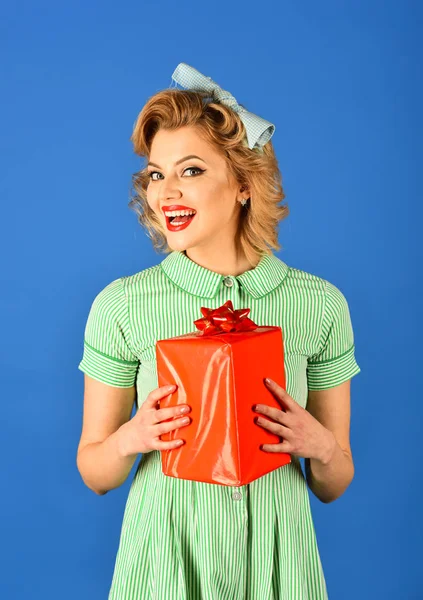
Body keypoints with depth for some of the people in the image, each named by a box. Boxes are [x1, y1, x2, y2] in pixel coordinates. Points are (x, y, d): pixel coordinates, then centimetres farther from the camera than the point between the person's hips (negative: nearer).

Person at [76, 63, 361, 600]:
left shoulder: (321, 304, -8)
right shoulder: (121, 305, -11)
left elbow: (333, 488, 1)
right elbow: (94, 475, -1)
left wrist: (322, 447, -19)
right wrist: (130, 438, -20)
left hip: (273, 557, 1)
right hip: (165, 553, 0)